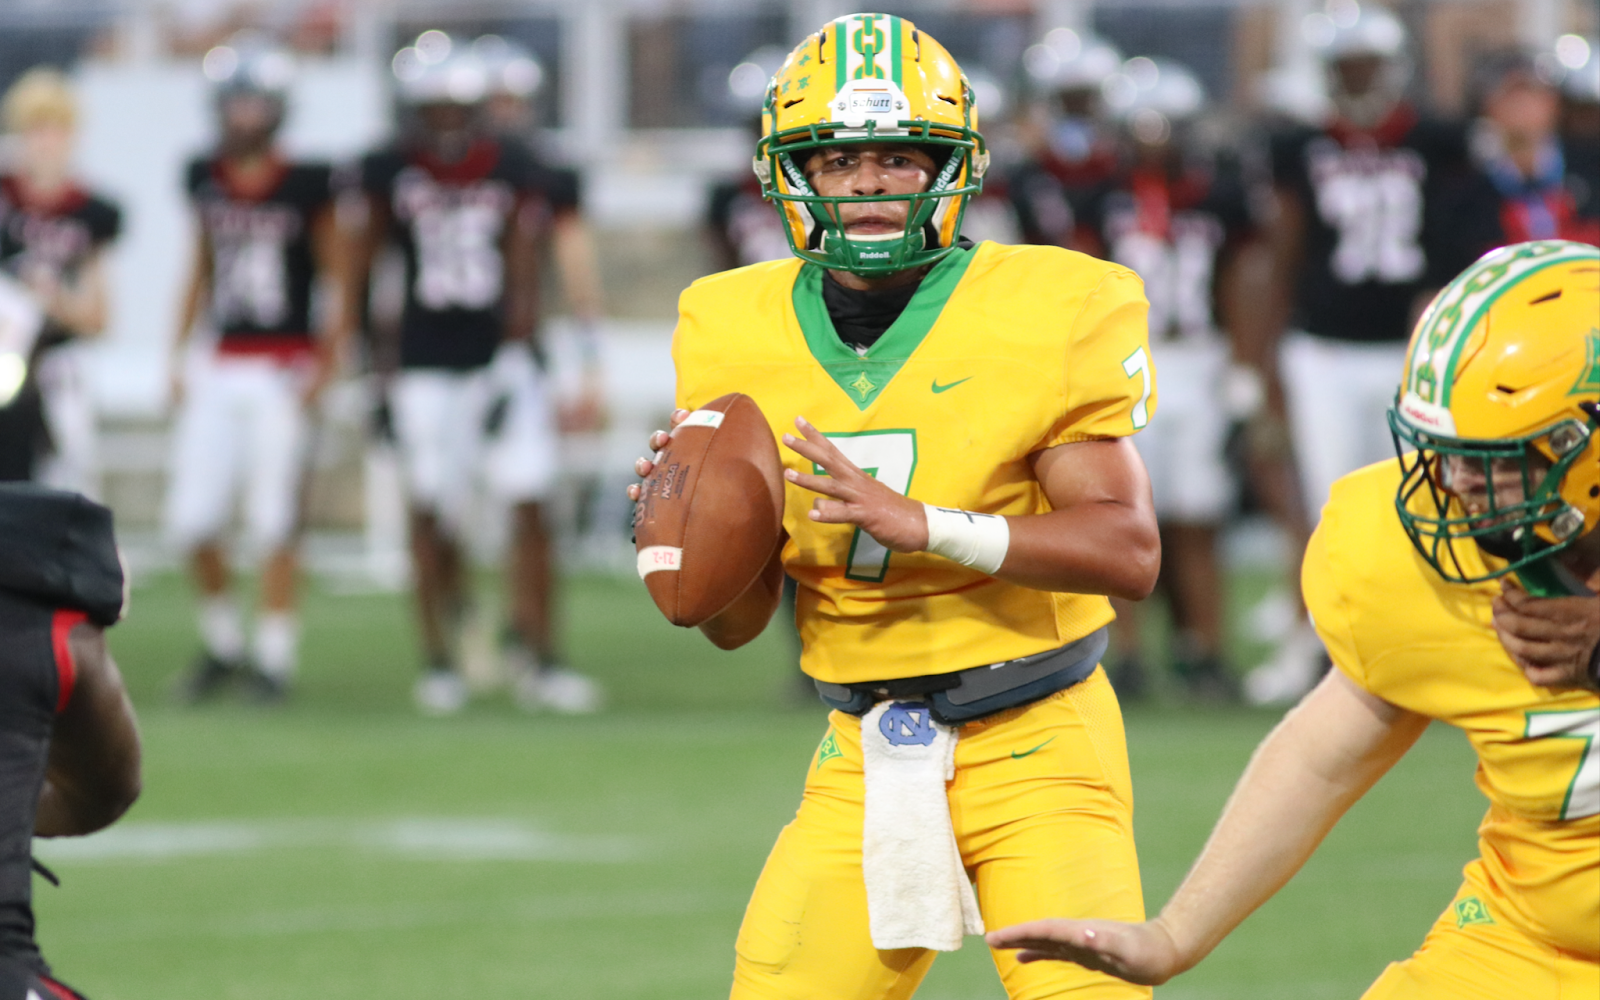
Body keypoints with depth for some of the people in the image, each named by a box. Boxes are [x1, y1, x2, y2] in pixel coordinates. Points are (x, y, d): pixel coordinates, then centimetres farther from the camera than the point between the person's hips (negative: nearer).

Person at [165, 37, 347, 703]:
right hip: (218, 372, 4)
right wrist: (180, 356, 14)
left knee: (274, 518, -3)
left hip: (283, 372, -4)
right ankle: (223, 643, 19)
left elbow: (335, 276, 0)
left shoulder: (307, 186, -6)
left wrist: (327, 361, -7)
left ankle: (275, 654, 8)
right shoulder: (205, 180, 7)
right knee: (192, 521, 0)